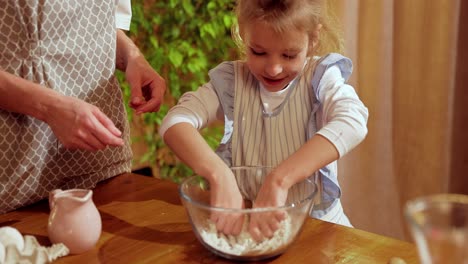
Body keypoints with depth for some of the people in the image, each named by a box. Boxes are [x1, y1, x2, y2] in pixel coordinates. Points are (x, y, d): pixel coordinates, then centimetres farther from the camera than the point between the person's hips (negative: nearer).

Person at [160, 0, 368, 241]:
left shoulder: (320, 79, -6)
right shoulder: (232, 82, -2)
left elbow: (353, 122, -26)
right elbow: (175, 122, -13)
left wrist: (279, 179, -37)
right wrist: (220, 175, -31)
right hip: (242, 217, 2)